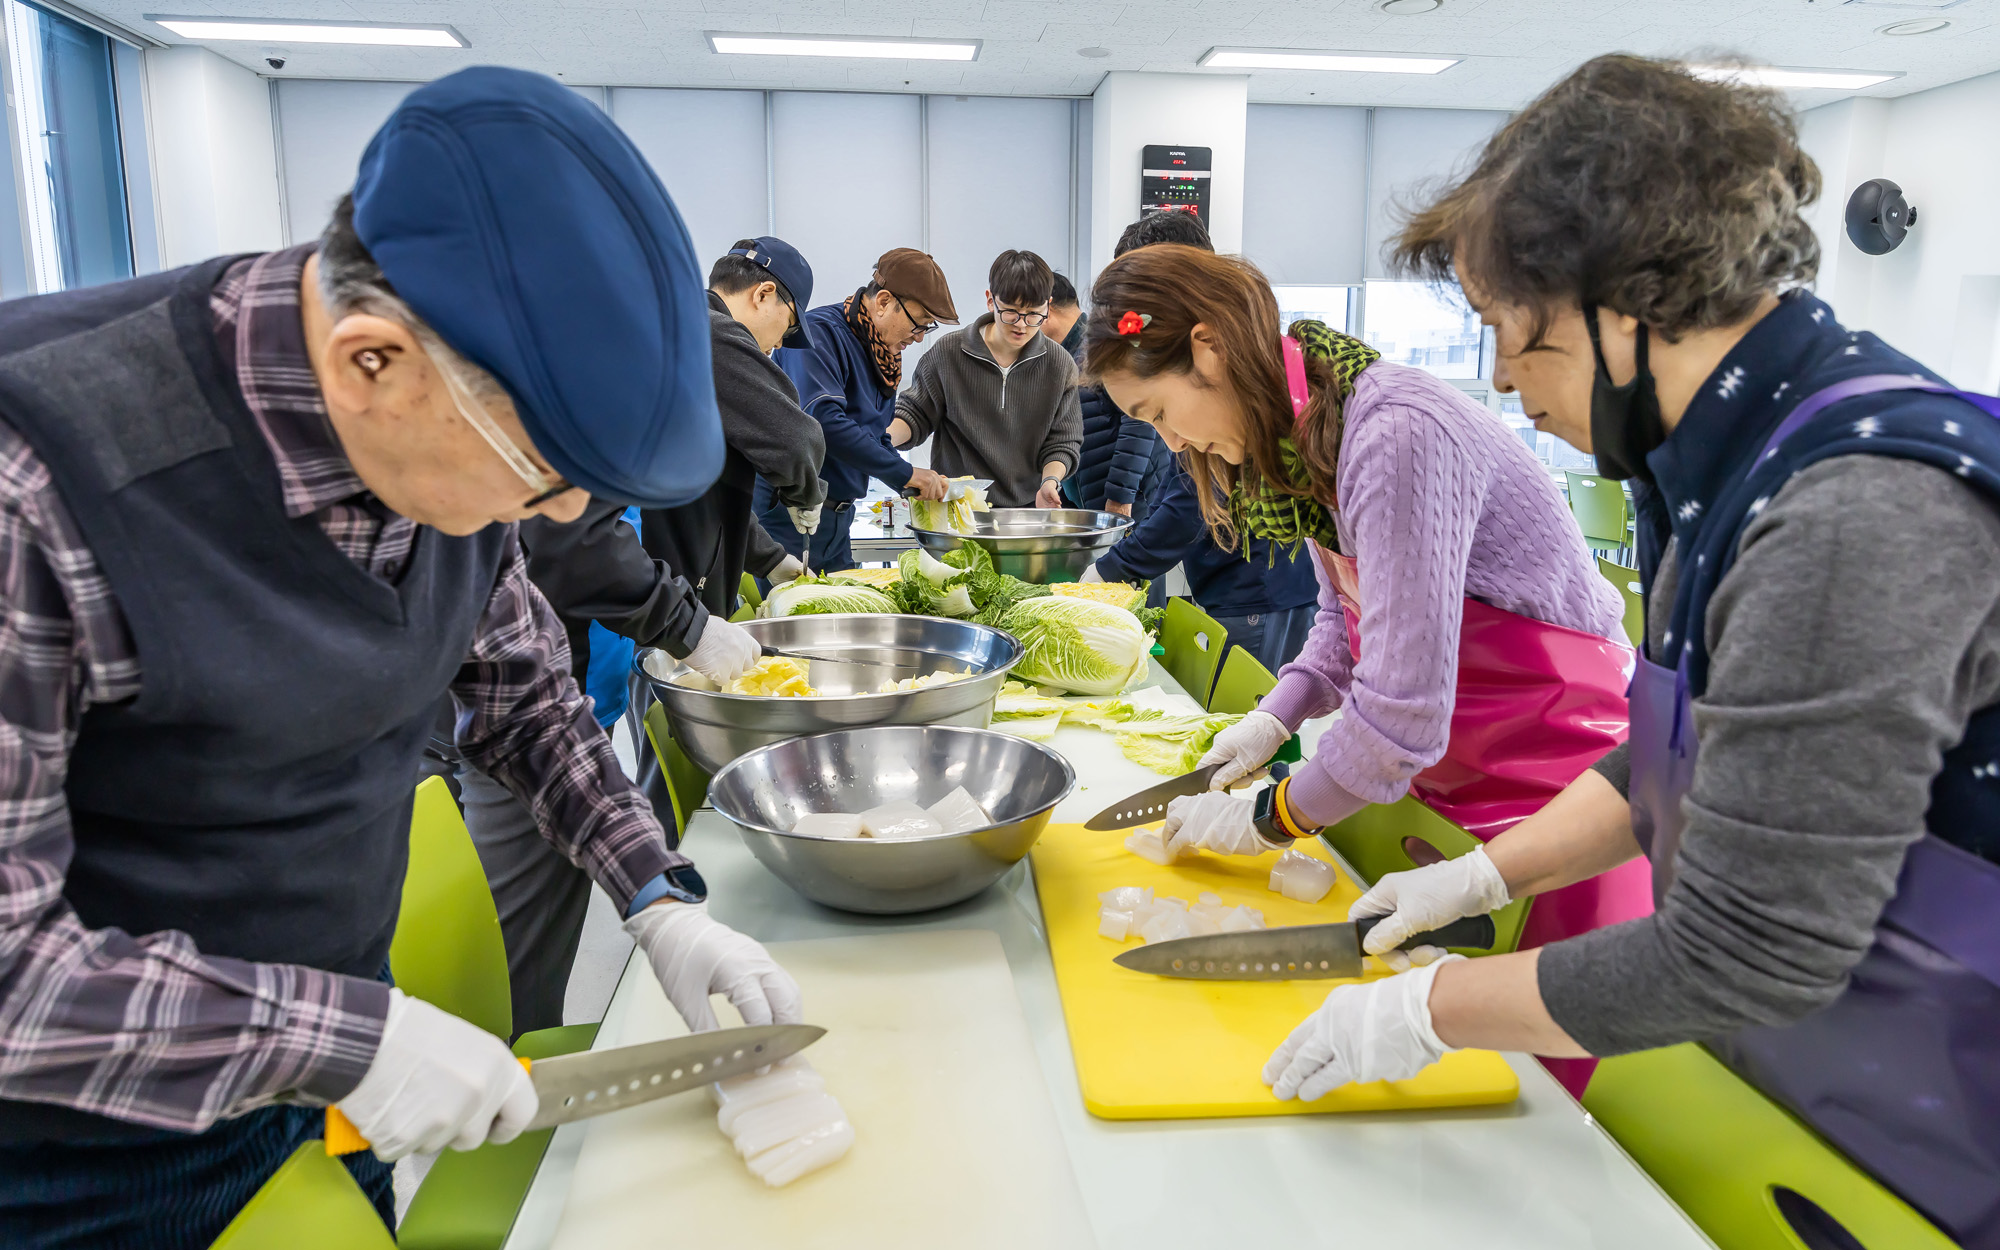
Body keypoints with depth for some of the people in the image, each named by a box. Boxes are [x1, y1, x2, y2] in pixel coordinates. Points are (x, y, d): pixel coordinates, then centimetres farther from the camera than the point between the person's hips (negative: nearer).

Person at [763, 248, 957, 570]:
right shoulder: (819, 332, -15)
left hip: (837, 520, 9)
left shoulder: (884, 355, 12)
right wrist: (905, 474, -23)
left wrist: (922, 487, 4)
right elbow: (823, 420, -29)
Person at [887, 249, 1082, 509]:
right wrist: (879, 440, -14)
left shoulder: (1060, 365, 0)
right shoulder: (947, 353, -3)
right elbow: (915, 412, 6)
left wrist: (1050, 482, -15)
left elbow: (1061, 442, 4)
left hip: (1029, 506, 1)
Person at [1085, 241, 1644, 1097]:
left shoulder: (1398, 435, -28)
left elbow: (1402, 714, -28)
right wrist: (1277, 715, 1)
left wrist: (1271, 818, -13)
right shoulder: (1299, 437, 2)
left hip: (1563, 771, -8)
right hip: (1448, 774, 8)